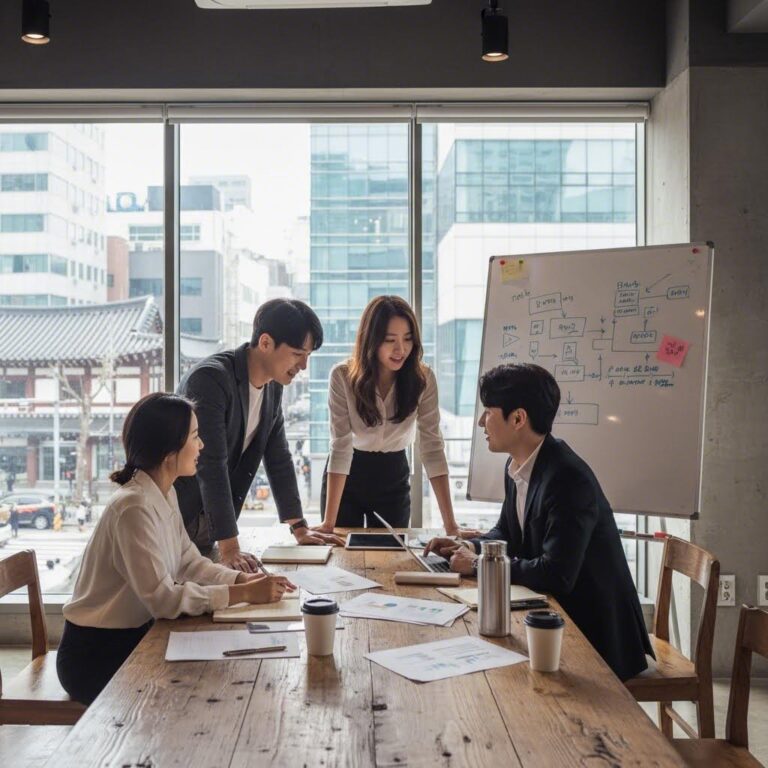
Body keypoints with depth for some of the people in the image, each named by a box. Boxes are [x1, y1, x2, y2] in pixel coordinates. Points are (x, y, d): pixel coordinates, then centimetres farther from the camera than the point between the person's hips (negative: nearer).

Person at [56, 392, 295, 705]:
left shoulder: (165, 494, 3)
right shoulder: (134, 507, -26)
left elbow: (189, 562, 4)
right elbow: (164, 598, -28)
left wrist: (244, 579, -11)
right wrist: (244, 593, -24)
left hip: (132, 637, 8)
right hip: (95, 658, -8)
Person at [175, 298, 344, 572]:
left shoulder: (273, 386, 3)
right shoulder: (211, 378, -22)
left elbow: (279, 458, 11)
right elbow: (212, 467, -27)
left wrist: (300, 528, 9)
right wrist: (229, 549, -28)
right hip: (173, 520, -7)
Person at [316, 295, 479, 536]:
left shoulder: (423, 378, -15)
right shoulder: (343, 376, -20)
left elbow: (432, 447, -19)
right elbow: (341, 447, -23)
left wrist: (450, 525, -26)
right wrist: (328, 523, -29)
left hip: (393, 477, 2)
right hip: (346, 478, -1)